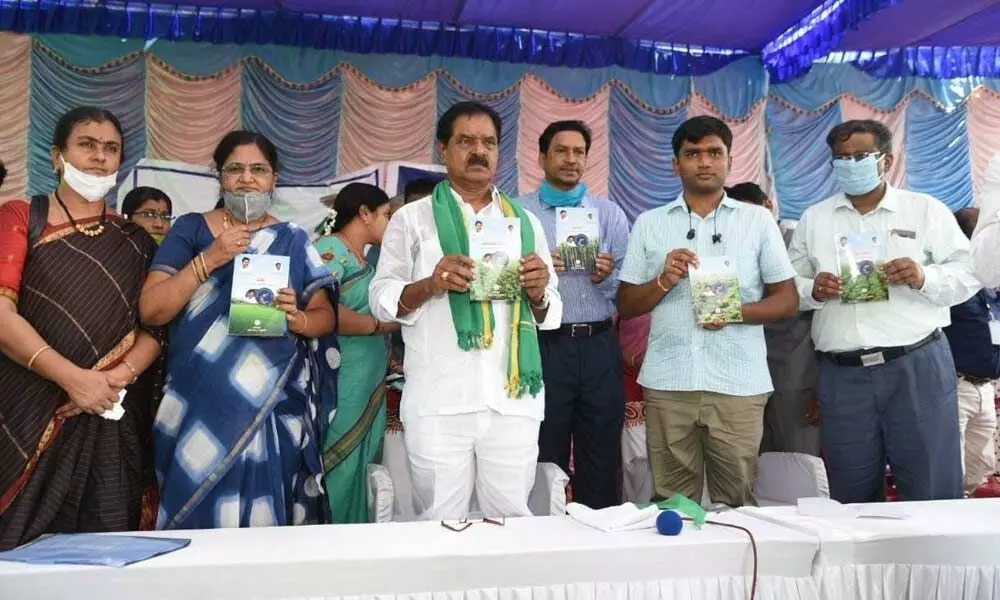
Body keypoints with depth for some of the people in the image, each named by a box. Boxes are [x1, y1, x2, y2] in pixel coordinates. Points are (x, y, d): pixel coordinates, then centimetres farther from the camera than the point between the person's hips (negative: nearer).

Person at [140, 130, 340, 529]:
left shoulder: (294, 241, 8)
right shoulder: (190, 230, 4)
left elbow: (326, 315, 7)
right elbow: (150, 310, -4)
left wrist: (296, 318, -15)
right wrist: (209, 259, -14)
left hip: (274, 411, 1)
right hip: (202, 409, -1)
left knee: (267, 519, 4)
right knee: (199, 517, 2)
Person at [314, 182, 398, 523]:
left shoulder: (367, 260, 18)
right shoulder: (329, 249, -9)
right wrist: (382, 325, -13)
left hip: (369, 388, 9)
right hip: (340, 388, -9)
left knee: (357, 472, 13)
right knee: (336, 474, -3)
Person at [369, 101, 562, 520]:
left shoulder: (525, 222, 15)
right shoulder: (412, 218, 7)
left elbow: (551, 313, 15)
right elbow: (380, 299, 3)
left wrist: (537, 295, -7)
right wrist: (429, 285, -14)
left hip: (513, 398, 2)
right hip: (438, 401, -2)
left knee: (512, 519, 6)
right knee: (440, 524, 3)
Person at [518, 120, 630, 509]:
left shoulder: (610, 214, 12)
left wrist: (606, 278, -14)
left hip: (599, 346, 2)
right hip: (543, 346, -2)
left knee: (601, 459, 8)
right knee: (546, 458, 7)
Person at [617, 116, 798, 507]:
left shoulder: (758, 220, 8)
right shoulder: (649, 223, 10)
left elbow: (787, 301, 6)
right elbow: (626, 305, 9)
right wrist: (664, 281, -9)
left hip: (738, 384, 0)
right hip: (667, 382, 1)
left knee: (736, 501, 5)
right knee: (672, 501, 7)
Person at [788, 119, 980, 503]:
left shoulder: (926, 210, 8)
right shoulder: (813, 219, 14)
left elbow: (969, 274, 4)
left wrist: (925, 278, -15)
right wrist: (813, 290, -10)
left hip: (918, 365, -2)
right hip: (843, 374, 2)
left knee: (933, 496, 3)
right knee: (853, 501, 12)